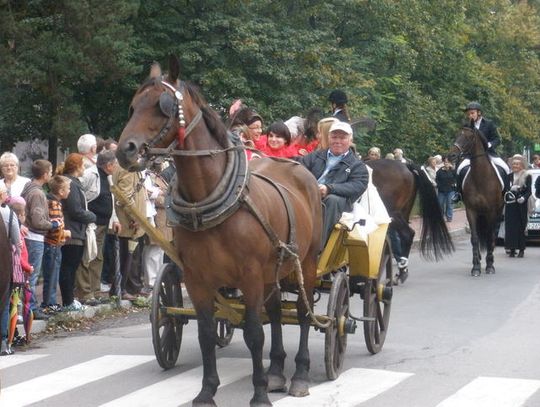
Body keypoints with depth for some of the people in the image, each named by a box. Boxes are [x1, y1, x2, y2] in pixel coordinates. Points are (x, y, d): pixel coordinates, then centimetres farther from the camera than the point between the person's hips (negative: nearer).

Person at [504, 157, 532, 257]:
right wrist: (511, 188, -14)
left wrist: (524, 198, -19)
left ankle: (521, 249, 6)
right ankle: (512, 249, 2)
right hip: (510, 205, 2)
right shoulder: (509, 176, 9)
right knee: (511, 227, -2)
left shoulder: (527, 177, 2)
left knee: (521, 227, -1)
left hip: (521, 205, -2)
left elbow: (529, 191, -2)